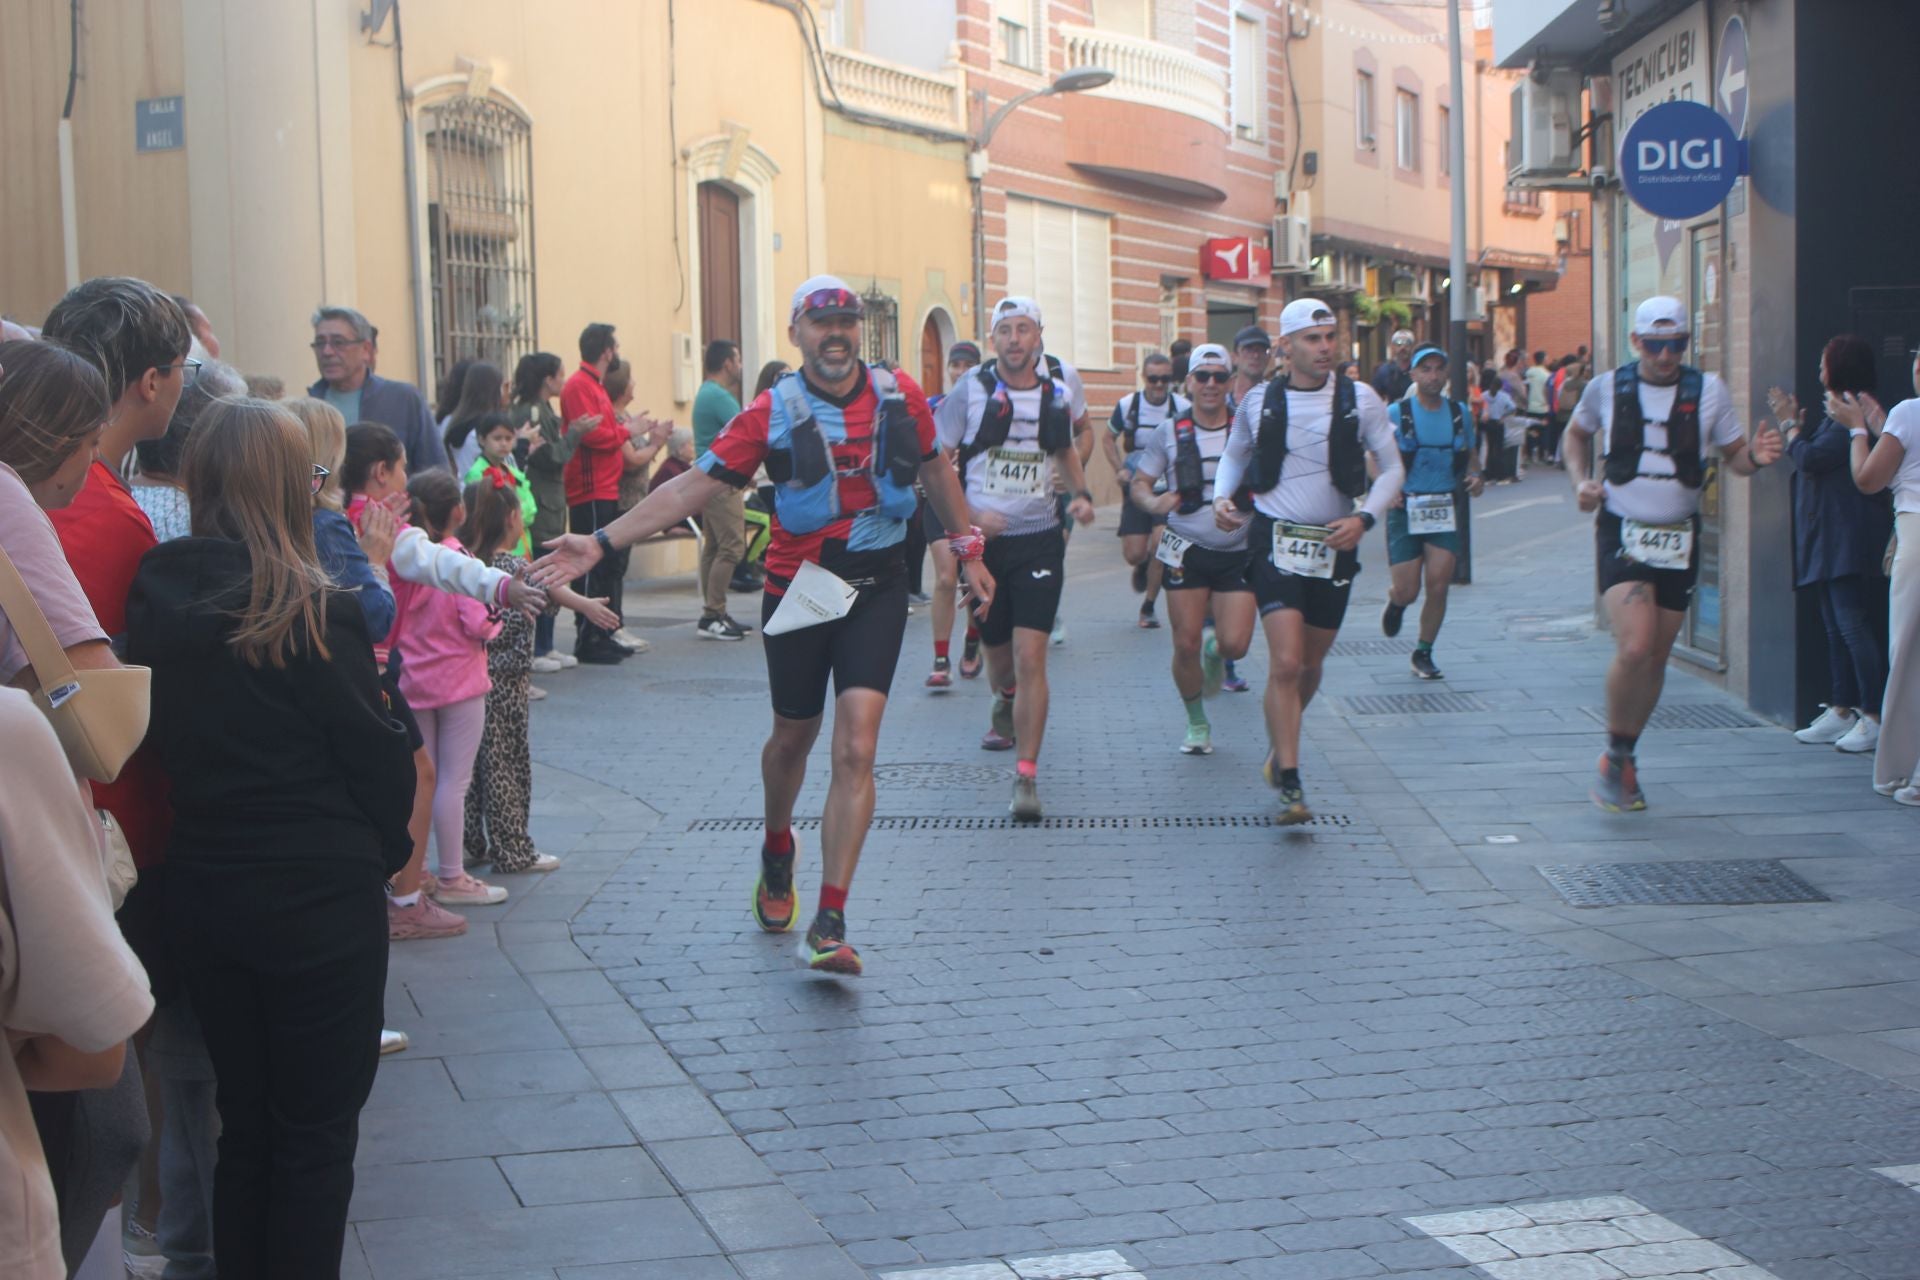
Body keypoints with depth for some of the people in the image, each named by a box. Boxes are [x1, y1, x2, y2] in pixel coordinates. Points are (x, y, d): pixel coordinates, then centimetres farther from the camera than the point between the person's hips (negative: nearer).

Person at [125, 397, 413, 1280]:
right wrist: (388, 848, 7)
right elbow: (377, 750, -11)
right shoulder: (311, 613, -17)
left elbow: (162, 736, 4)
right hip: (318, 898, -5)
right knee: (317, 1130, 7)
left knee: (243, 1118, 18)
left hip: (202, 886, 6)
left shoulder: (156, 597, -1)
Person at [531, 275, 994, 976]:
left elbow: (935, 471, 17)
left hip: (876, 588, 0)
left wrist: (968, 550, 21)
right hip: (798, 589, 0)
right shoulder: (772, 412, -5)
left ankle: (829, 925, -11)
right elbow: (693, 485, -6)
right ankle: (777, 851, 49)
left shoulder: (898, 394, 1)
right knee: (792, 737, 16)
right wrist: (601, 542, -13)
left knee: (856, 751, -12)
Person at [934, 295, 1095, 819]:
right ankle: (1006, 706, 51)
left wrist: (1081, 493, 6)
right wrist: (969, 516, -17)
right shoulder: (971, 390, -4)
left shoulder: (1057, 395, 5)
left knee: (1030, 657, -12)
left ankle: (1026, 776, -12)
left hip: (1038, 540, 0)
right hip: (983, 540, 0)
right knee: (998, 654, 14)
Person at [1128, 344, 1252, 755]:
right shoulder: (1169, 432, 3)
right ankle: (1197, 724, 20)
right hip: (1187, 551, 0)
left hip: (1238, 552, 0)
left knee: (1235, 644, -10)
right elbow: (1139, 484, 7)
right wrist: (1153, 502, -16)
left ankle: (1214, 648, 29)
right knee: (1186, 645, -2)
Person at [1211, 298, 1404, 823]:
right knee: (1285, 662, -15)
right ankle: (1290, 786, -14)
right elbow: (1234, 455, 18)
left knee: (1310, 664, 14)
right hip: (1275, 541, -2)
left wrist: (1365, 517, -13)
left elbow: (1392, 469, 3)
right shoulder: (1259, 401, 0)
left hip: (1335, 544, 2)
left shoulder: (1360, 399, -3)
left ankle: (1279, 740, 44)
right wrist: (1222, 497, -1)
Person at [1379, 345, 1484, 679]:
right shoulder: (1396, 413, -4)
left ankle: (1424, 653, 12)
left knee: (1438, 586, -7)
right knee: (1407, 591, -4)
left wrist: (1474, 476, -3)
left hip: (1445, 510, 3)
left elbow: (1471, 456, 19)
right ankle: (1395, 602, 35)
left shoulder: (1460, 413, 7)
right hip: (1406, 509, -2)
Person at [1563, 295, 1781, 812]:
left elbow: (1733, 455, 7)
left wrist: (1756, 457, -16)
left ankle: (1625, 757, 28)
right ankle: (1615, 759, -2)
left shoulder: (1708, 391, 0)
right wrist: (1580, 481, 0)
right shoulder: (1607, 387, -1)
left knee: (1656, 658, 9)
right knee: (1634, 648, -20)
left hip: (1679, 537, 3)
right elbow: (1576, 434, 17)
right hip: (1622, 532, -3)